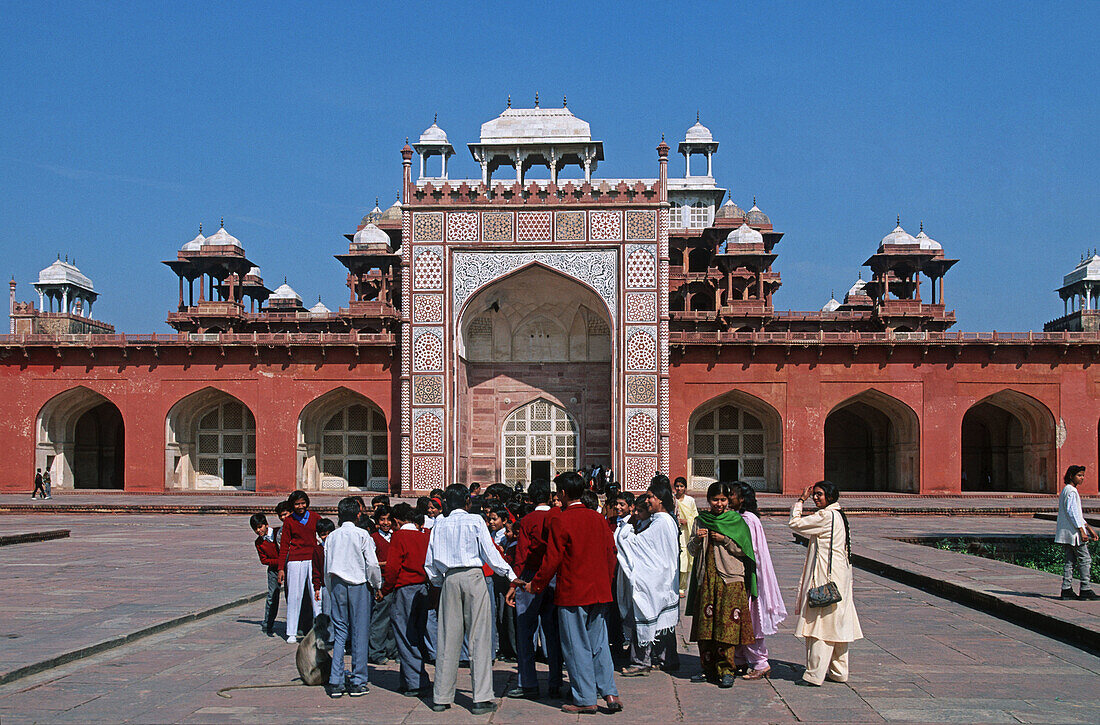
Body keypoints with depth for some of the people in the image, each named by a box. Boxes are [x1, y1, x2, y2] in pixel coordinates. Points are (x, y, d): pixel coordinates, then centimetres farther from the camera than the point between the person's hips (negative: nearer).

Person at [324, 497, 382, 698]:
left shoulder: (332, 536, 6)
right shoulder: (362, 535, -5)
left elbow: (327, 567, 10)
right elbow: (372, 564, -8)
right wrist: (377, 586, 5)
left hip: (337, 585, 4)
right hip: (358, 585, -3)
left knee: (339, 632, 7)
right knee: (360, 634, 2)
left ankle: (335, 682, 3)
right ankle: (358, 682, 3)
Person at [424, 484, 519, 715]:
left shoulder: (439, 525, 9)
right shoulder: (475, 521, 0)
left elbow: (430, 562, 11)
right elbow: (490, 554, -1)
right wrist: (510, 575, 8)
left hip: (449, 579, 3)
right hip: (473, 576, -3)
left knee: (448, 637, 7)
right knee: (479, 637, -1)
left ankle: (441, 697, 10)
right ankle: (482, 698, -4)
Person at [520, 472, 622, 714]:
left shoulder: (559, 521, -11)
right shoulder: (597, 518, 7)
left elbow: (552, 559, -11)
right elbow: (610, 552, 11)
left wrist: (536, 585, 2)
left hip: (572, 593, -6)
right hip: (599, 592, 6)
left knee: (576, 647, 3)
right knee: (599, 644, 12)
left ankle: (585, 700, 7)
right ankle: (610, 693, 6)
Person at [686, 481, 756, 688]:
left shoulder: (736, 520, 3)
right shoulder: (701, 520, 12)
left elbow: (743, 549, -1)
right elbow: (692, 551, 14)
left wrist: (724, 539, -12)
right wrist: (697, 539, -6)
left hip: (730, 579, -3)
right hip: (706, 578, 4)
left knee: (727, 624, -9)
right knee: (705, 624, 3)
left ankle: (726, 671, -2)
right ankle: (709, 669, 14)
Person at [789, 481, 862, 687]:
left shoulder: (826, 516, -15)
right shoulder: (838, 516, 15)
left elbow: (795, 523, -9)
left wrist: (800, 500, -3)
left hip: (825, 579, -10)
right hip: (839, 577, 10)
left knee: (821, 623, -8)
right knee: (836, 625, 13)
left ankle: (814, 675, -7)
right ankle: (838, 671, 20)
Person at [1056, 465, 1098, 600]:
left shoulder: (1067, 490, 19)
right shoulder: (1071, 491, -13)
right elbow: (1072, 512, -20)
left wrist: (1089, 528, 24)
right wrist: (1082, 531, -20)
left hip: (1067, 533, 10)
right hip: (1073, 532, -10)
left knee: (1070, 561, 8)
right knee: (1085, 560, -4)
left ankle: (1066, 589, 7)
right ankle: (1086, 590, -2)